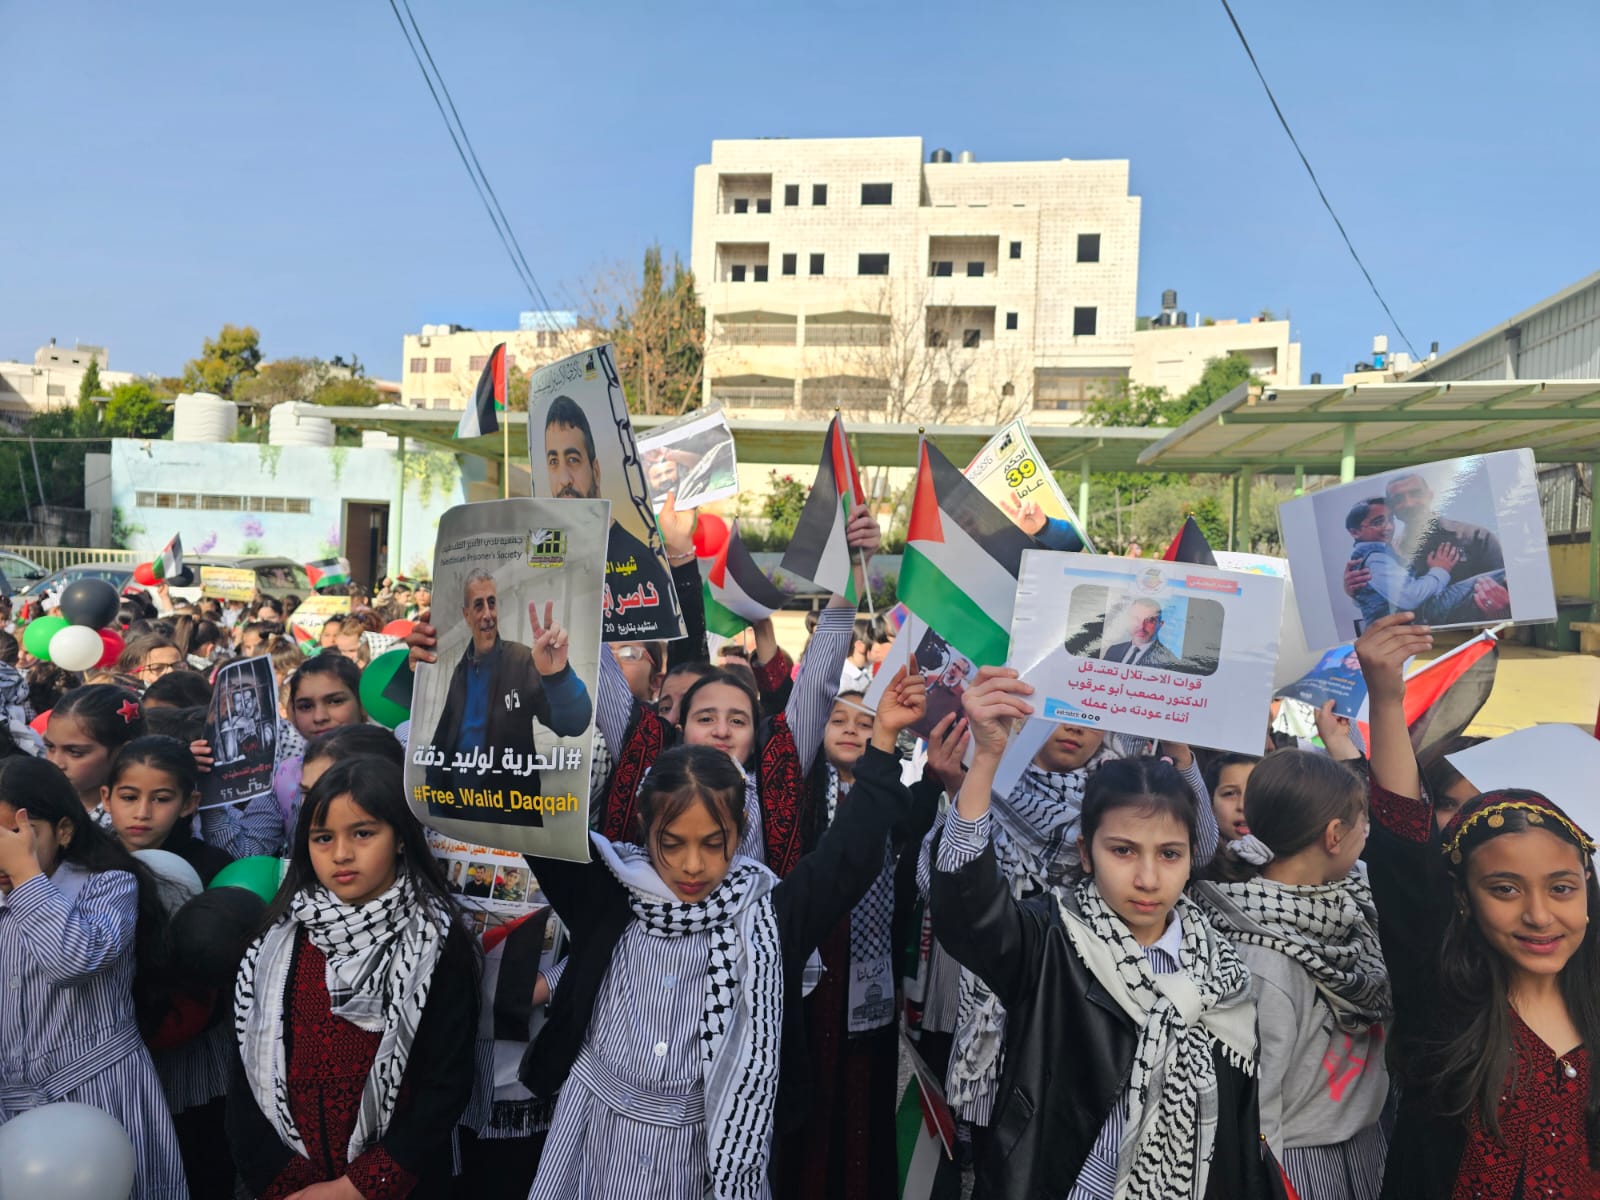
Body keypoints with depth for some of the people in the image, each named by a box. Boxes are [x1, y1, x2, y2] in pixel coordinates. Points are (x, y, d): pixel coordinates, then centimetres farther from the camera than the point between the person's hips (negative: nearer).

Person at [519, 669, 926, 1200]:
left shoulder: (765, 916, -9)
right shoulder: (608, 899, -8)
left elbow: (852, 852, -12)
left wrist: (883, 740, -17)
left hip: (705, 1149, 0)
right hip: (597, 1132, 1)